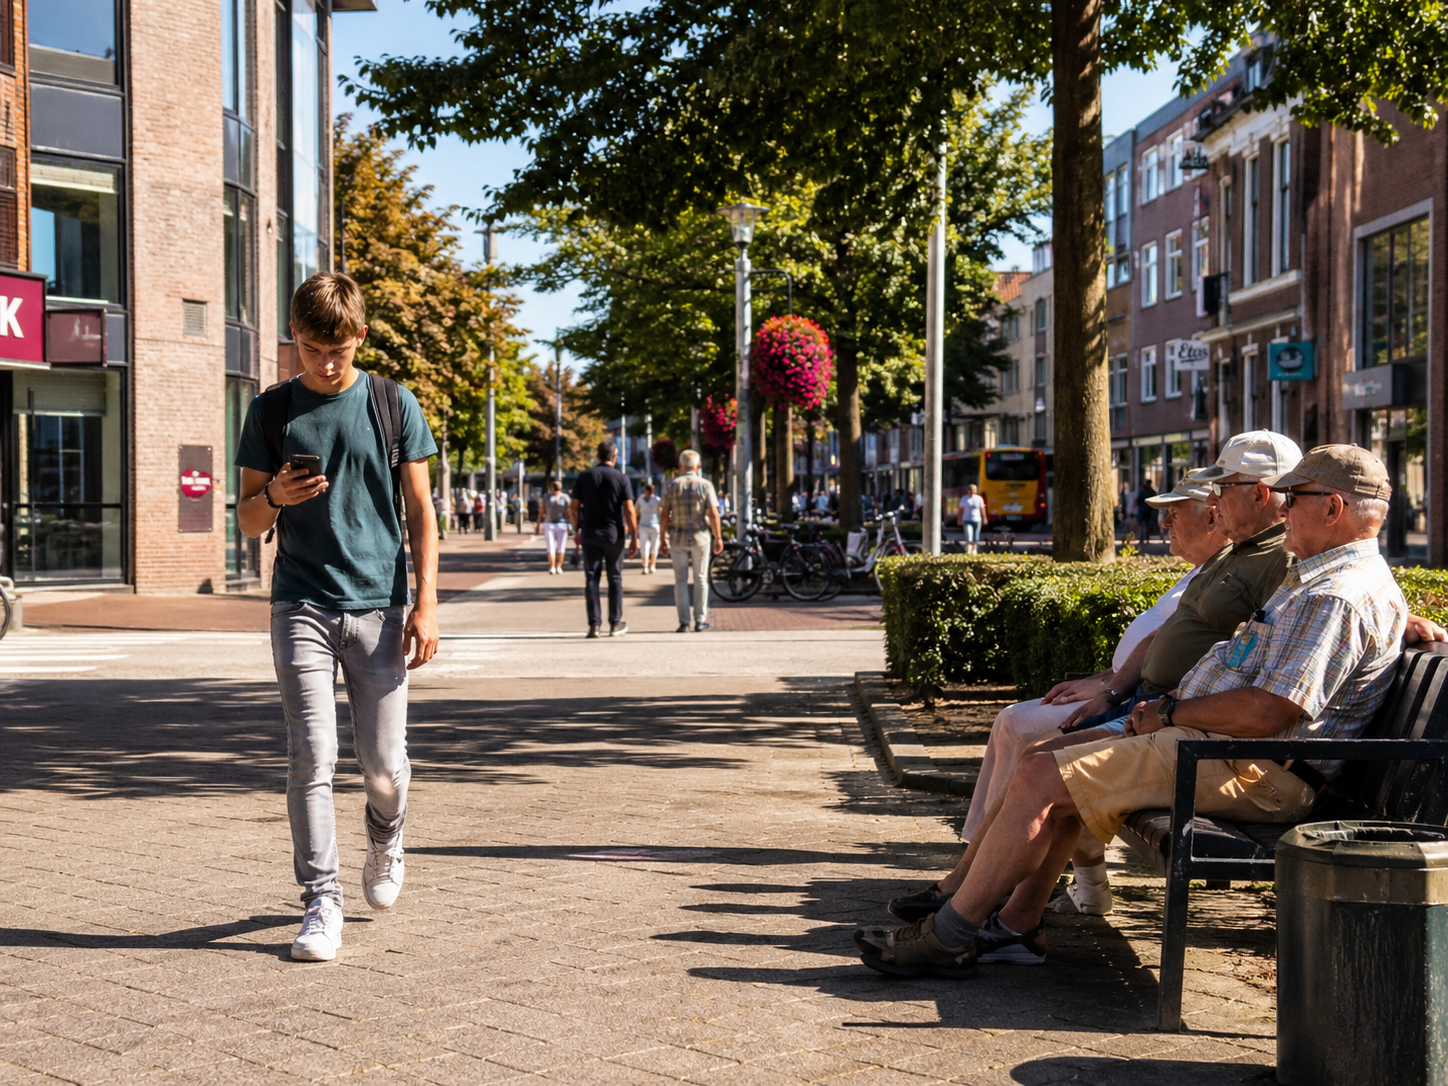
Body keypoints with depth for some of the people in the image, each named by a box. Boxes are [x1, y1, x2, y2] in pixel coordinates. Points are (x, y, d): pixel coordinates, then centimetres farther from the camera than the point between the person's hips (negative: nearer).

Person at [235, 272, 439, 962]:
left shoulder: (392, 405, 5)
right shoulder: (272, 411, 6)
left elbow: (421, 511, 6)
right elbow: (248, 521, 9)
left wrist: (425, 605, -3)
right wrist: (275, 497, -15)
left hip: (379, 604, 0)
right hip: (302, 605, 0)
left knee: (383, 764, 1)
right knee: (309, 755, -8)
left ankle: (384, 837, 35)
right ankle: (322, 902, 1)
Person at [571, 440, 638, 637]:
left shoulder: (584, 477, 2)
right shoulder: (621, 478, -5)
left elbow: (575, 508, 3)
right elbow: (629, 511, -10)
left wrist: (578, 530, 15)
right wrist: (634, 537, -6)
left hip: (589, 534, 1)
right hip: (613, 534, -1)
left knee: (591, 578, 4)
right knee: (615, 578, 8)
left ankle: (594, 624, -3)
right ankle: (615, 624, 12)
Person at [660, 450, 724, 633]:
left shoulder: (671, 485, -1)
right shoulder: (705, 485, -3)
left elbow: (665, 515, -2)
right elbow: (713, 514, -7)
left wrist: (663, 538, 6)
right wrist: (718, 537, 0)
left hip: (677, 537, 0)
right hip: (700, 536, 0)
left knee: (680, 580, 5)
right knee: (700, 579, 10)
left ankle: (684, 622, 2)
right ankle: (700, 621, 11)